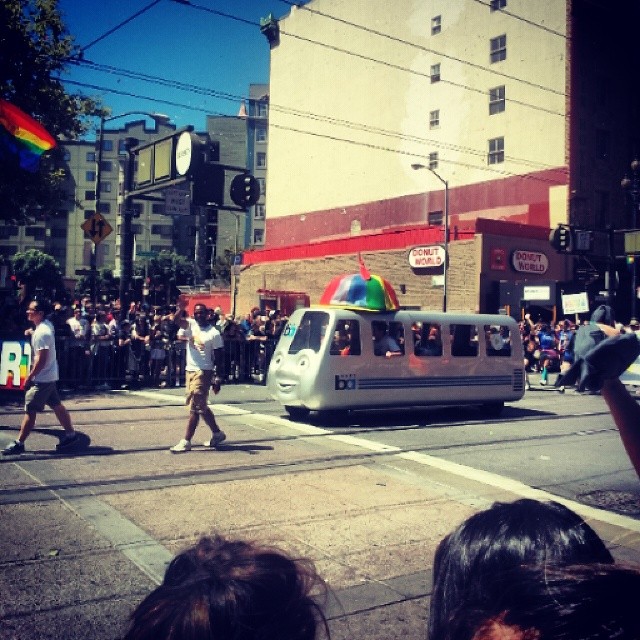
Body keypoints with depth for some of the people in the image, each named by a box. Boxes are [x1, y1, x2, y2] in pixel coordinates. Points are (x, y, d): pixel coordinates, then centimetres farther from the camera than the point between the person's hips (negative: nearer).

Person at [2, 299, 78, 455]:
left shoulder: (41, 333, -22)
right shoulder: (47, 325, 6)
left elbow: (41, 359, -25)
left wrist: (29, 377, -19)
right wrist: (31, 333, 14)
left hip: (42, 378, -10)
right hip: (49, 376, 10)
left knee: (30, 410, -3)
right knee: (56, 405, 16)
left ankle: (19, 443, 3)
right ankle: (70, 434, 23)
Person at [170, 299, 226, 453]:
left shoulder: (214, 333, -8)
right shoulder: (191, 325, 6)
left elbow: (219, 357, -7)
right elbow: (177, 320, -13)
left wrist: (218, 379, -10)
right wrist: (181, 308, -33)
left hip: (204, 372, -7)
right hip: (190, 370, 7)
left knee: (195, 407, -7)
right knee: (200, 406, 15)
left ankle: (186, 441, -3)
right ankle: (217, 433, 28)